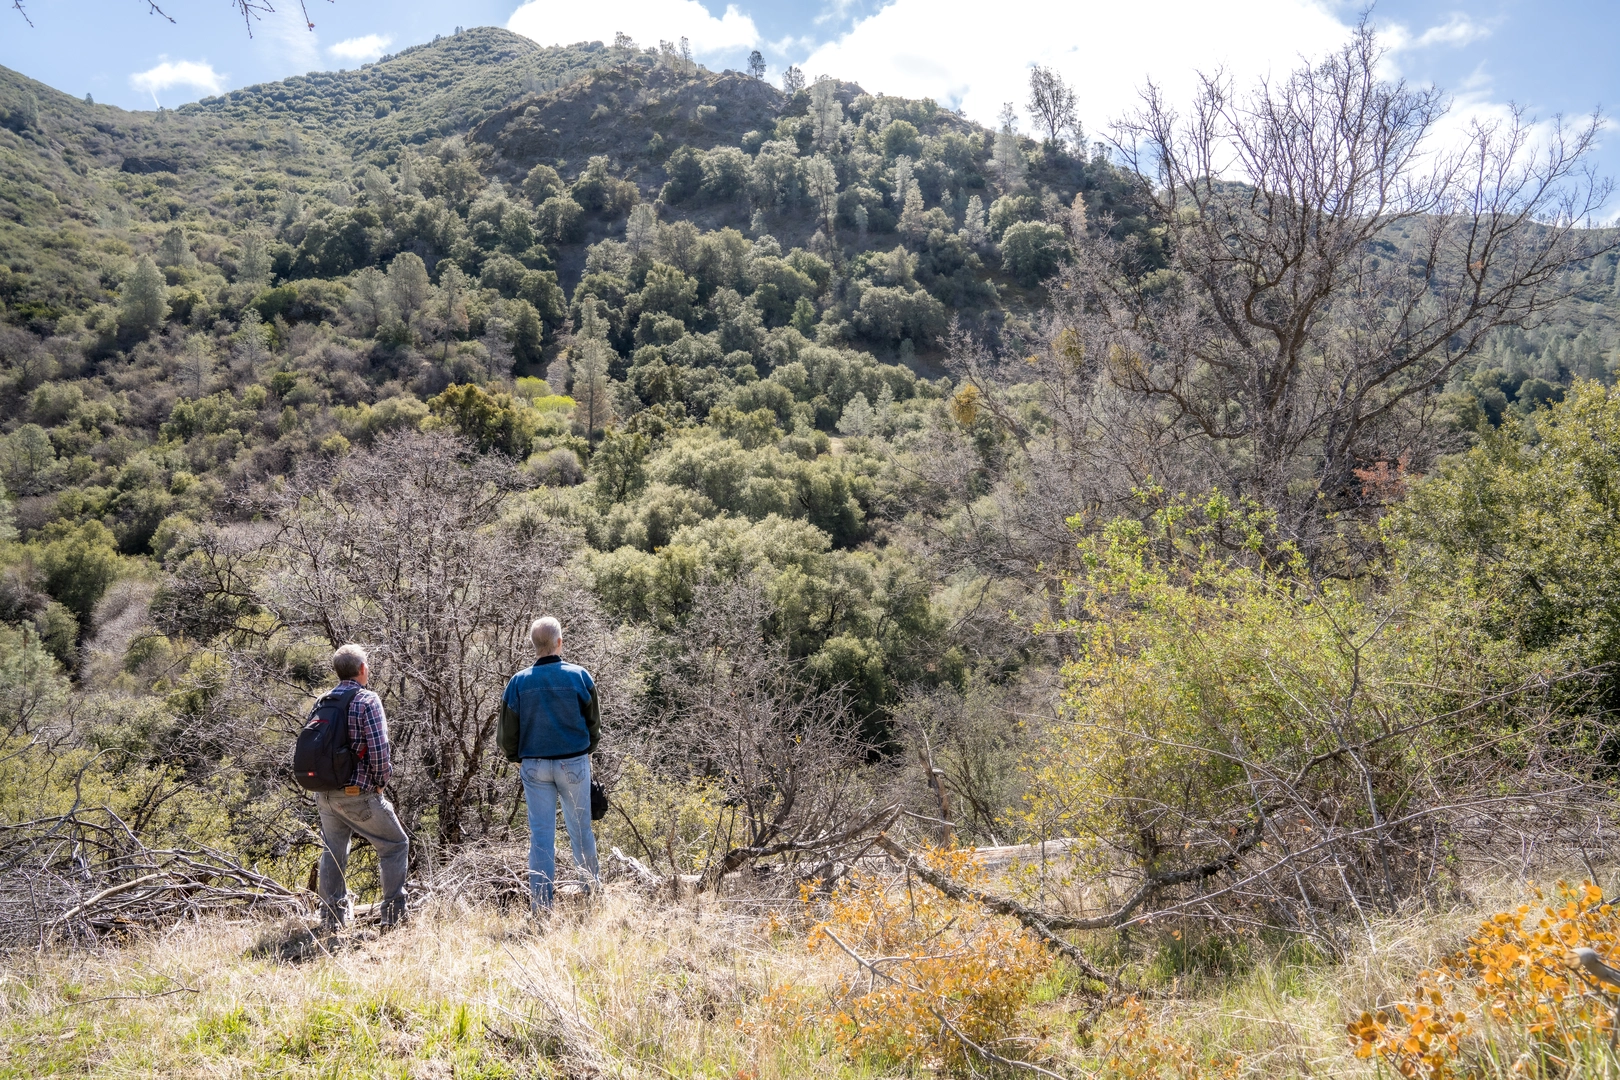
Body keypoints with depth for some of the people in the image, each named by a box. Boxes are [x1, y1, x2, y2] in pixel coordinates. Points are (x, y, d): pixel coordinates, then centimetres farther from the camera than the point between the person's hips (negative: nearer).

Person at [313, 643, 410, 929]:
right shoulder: (367, 700, -11)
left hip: (323, 793, 7)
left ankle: (331, 917, 20)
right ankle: (394, 914, 5)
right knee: (396, 844, 6)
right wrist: (380, 781, -2)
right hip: (358, 793, -6)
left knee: (333, 852, 17)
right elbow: (379, 749, -17)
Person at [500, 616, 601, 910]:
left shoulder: (518, 682, -5)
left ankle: (541, 903, 6)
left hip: (534, 766, 1)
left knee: (540, 833, 4)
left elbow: (508, 732, 2)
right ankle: (593, 885, 28)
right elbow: (594, 723, 4)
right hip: (574, 762, 0)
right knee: (580, 828, 14)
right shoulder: (579, 676, -6)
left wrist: (516, 758, 20)